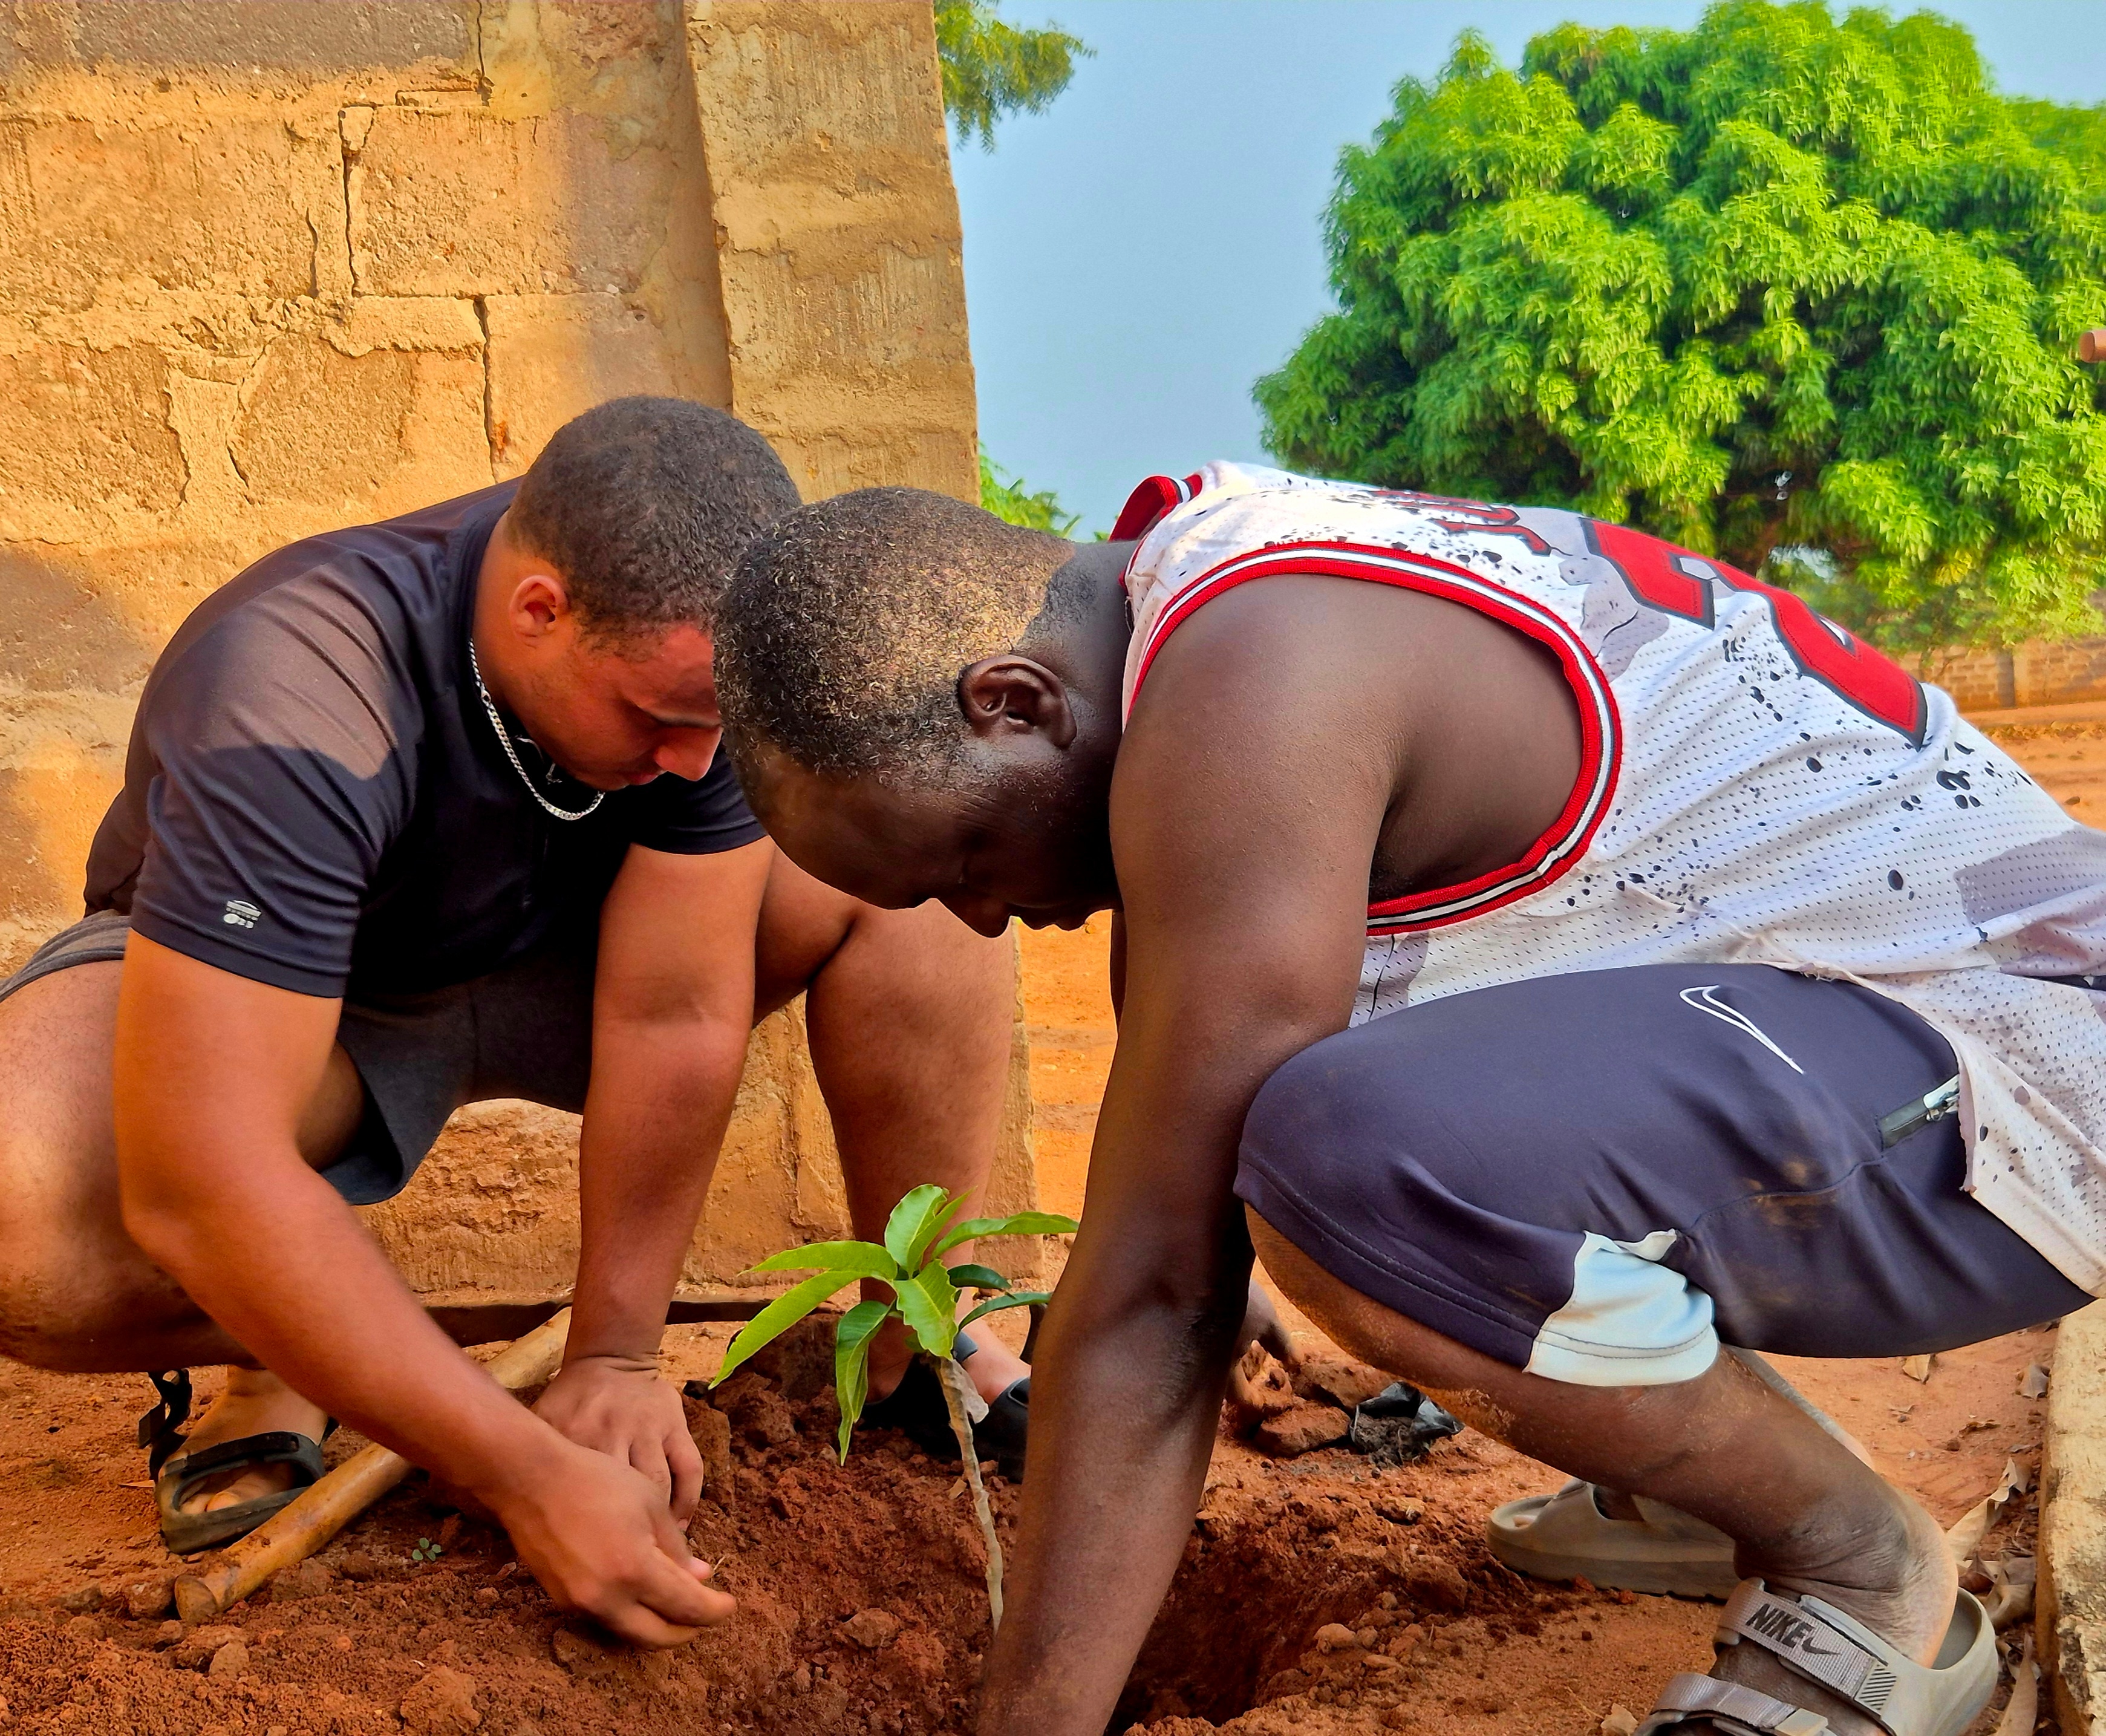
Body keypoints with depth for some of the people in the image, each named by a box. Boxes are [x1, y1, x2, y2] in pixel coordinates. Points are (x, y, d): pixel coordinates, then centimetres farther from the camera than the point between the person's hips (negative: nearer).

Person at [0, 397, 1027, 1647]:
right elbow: (196, 1190, -43)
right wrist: (532, 1478, -42)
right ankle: (282, 1352, -5)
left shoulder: (692, 643, -26)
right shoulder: (295, 708, -40)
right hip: (267, 993, -3)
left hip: (552, 950, 4)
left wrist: (617, 1356, -22)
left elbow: (678, 1015, -21)